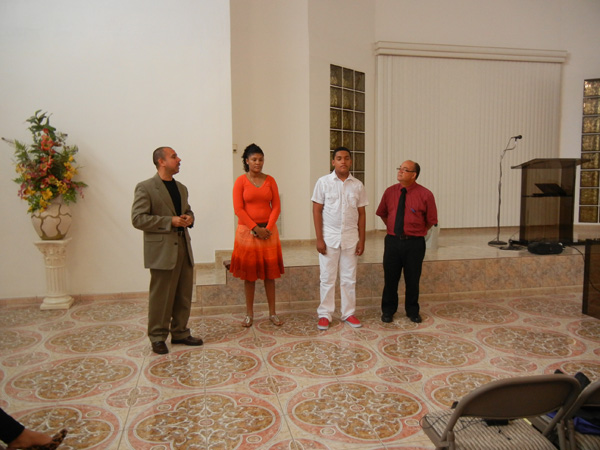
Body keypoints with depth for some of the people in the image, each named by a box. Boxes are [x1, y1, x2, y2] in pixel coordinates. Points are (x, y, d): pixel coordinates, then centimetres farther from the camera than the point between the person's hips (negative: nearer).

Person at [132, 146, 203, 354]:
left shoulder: (181, 188, 16)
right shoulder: (145, 187, -7)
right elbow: (138, 218, -14)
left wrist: (189, 218, 3)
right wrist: (169, 222, -18)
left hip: (183, 247, 7)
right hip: (162, 249, -7)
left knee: (184, 295, 12)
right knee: (161, 296, 1)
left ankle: (180, 333, 25)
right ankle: (158, 337, 16)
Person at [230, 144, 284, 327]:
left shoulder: (270, 180, 7)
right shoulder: (241, 181, -1)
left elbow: (276, 206, 3)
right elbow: (238, 209, -6)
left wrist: (268, 228, -9)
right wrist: (255, 228, -12)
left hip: (268, 230, 2)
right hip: (247, 230, -2)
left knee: (270, 272, 4)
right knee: (249, 273, 4)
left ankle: (272, 313, 12)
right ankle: (249, 314, 14)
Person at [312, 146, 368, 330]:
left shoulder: (357, 185, 4)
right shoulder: (323, 182, -2)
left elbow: (361, 214, 8)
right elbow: (316, 211, -3)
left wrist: (361, 240, 3)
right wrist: (319, 239, -9)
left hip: (351, 238, 2)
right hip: (329, 237, -2)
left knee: (349, 279, 9)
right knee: (327, 278, 4)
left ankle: (348, 313, 22)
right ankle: (325, 314, 15)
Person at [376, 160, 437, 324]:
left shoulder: (425, 194, -8)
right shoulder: (390, 192, 1)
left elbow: (431, 220, 2)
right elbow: (382, 213, 17)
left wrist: (417, 232, 8)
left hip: (414, 243, -2)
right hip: (392, 241, 2)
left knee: (412, 279, 11)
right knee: (390, 278, 10)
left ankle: (412, 311, 30)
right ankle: (388, 311, 27)